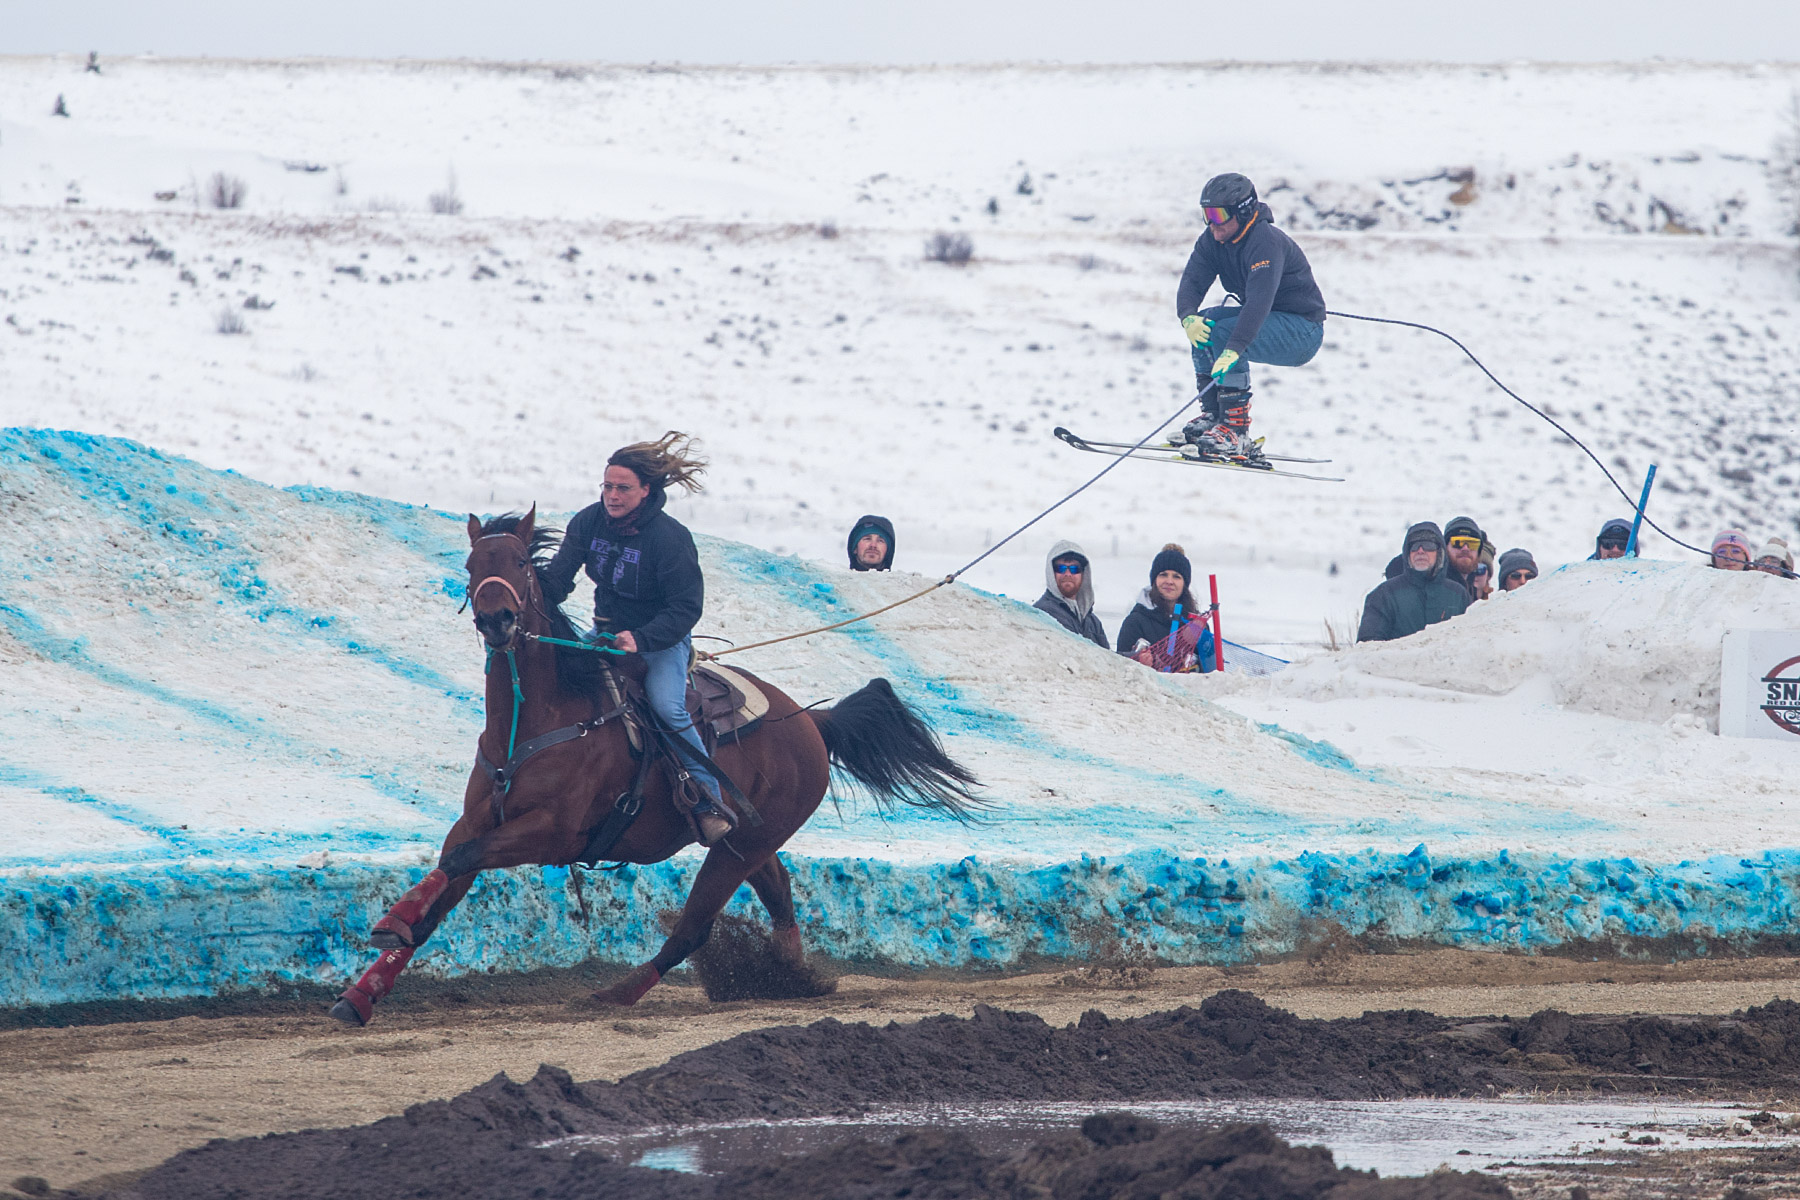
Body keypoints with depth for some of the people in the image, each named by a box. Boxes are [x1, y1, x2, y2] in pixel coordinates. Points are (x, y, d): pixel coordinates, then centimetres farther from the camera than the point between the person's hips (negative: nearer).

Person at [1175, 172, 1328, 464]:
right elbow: (1192, 281, -9)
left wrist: (1232, 350, -49)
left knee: (1223, 332, -27)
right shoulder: (1213, 240, -1)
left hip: (1303, 331, -9)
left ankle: (1237, 432, -26)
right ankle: (1212, 416, -1)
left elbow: (1260, 298, -38)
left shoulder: (1265, 242, -26)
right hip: (1268, 321, 9)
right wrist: (1188, 318, -33)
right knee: (1205, 323, -7)